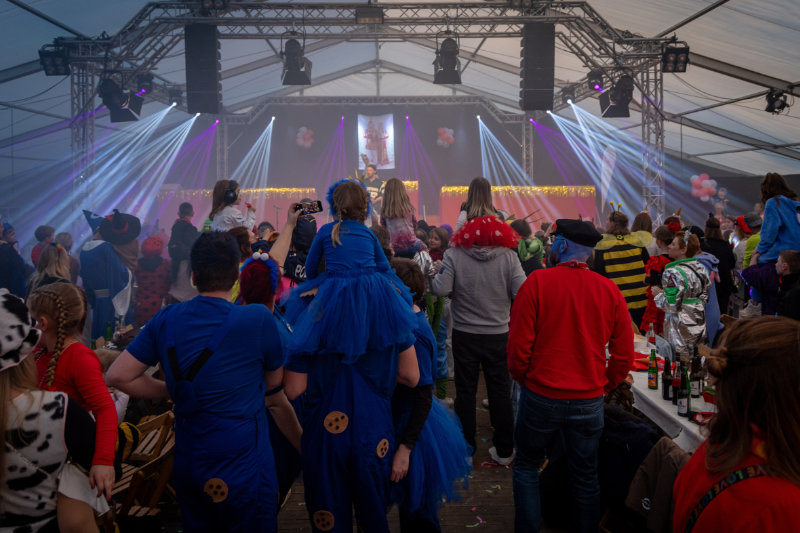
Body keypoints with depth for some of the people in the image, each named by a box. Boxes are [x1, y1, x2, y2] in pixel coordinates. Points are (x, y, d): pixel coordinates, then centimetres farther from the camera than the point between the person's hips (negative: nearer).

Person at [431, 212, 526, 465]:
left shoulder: (455, 255, -12)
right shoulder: (508, 256, -11)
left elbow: (440, 290, -17)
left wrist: (439, 273, 3)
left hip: (464, 335, 0)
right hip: (498, 334, 0)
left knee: (465, 392, 13)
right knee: (500, 392, 13)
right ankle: (504, 451, 22)